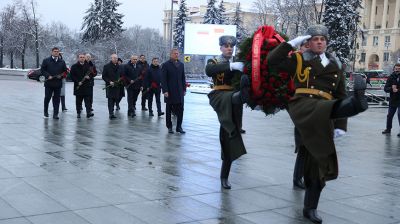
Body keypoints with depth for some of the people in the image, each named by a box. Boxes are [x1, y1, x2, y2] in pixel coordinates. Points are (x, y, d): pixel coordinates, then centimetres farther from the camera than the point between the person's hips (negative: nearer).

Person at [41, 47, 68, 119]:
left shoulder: (62, 62, 11)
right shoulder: (46, 61, 3)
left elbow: (65, 71, 13)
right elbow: (42, 70, 1)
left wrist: (61, 76, -6)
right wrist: (48, 76, -12)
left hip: (58, 83, 2)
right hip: (49, 83, -2)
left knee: (57, 99, 1)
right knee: (47, 98, 6)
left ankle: (55, 114, 5)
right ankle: (45, 112, 25)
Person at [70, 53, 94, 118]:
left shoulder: (88, 66, 10)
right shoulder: (74, 66, 3)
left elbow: (92, 74, 15)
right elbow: (72, 76, -3)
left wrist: (89, 77, -8)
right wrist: (77, 82, -13)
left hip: (87, 86, 1)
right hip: (78, 87, -1)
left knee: (88, 100, -7)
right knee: (78, 101, 5)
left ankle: (89, 112, -13)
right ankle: (78, 113, 14)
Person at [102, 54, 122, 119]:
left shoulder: (119, 67, 13)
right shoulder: (107, 66, -1)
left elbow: (121, 76, 21)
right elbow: (103, 76, -3)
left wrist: (120, 80, 0)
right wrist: (109, 82, -15)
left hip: (117, 86, 5)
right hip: (109, 86, -5)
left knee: (115, 99, 8)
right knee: (110, 99, -10)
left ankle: (111, 113, 20)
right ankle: (111, 113, -13)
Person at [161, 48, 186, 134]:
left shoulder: (181, 65, 12)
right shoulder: (165, 65, -3)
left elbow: (183, 78, 14)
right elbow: (163, 79, -7)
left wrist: (184, 89, 7)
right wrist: (165, 91, -15)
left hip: (179, 92, 4)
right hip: (169, 92, -4)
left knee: (180, 110, 0)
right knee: (169, 110, 6)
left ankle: (179, 127, 9)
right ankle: (169, 127, 14)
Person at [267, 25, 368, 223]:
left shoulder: (335, 66, 18)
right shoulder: (300, 60, 10)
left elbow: (340, 97, 17)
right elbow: (272, 60, 0)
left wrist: (340, 125, 8)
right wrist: (291, 43, -3)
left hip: (324, 116, 4)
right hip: (303, 106, -4)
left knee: (319, 162, 3)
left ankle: (310, 208, 14)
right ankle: (357, 103, -74)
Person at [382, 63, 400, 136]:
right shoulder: (391, 78, 3)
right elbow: (385, 88, -3)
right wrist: (391, 89, -20)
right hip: (393, 100, 4)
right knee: (389, 115, 14)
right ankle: (388, 129, 30)